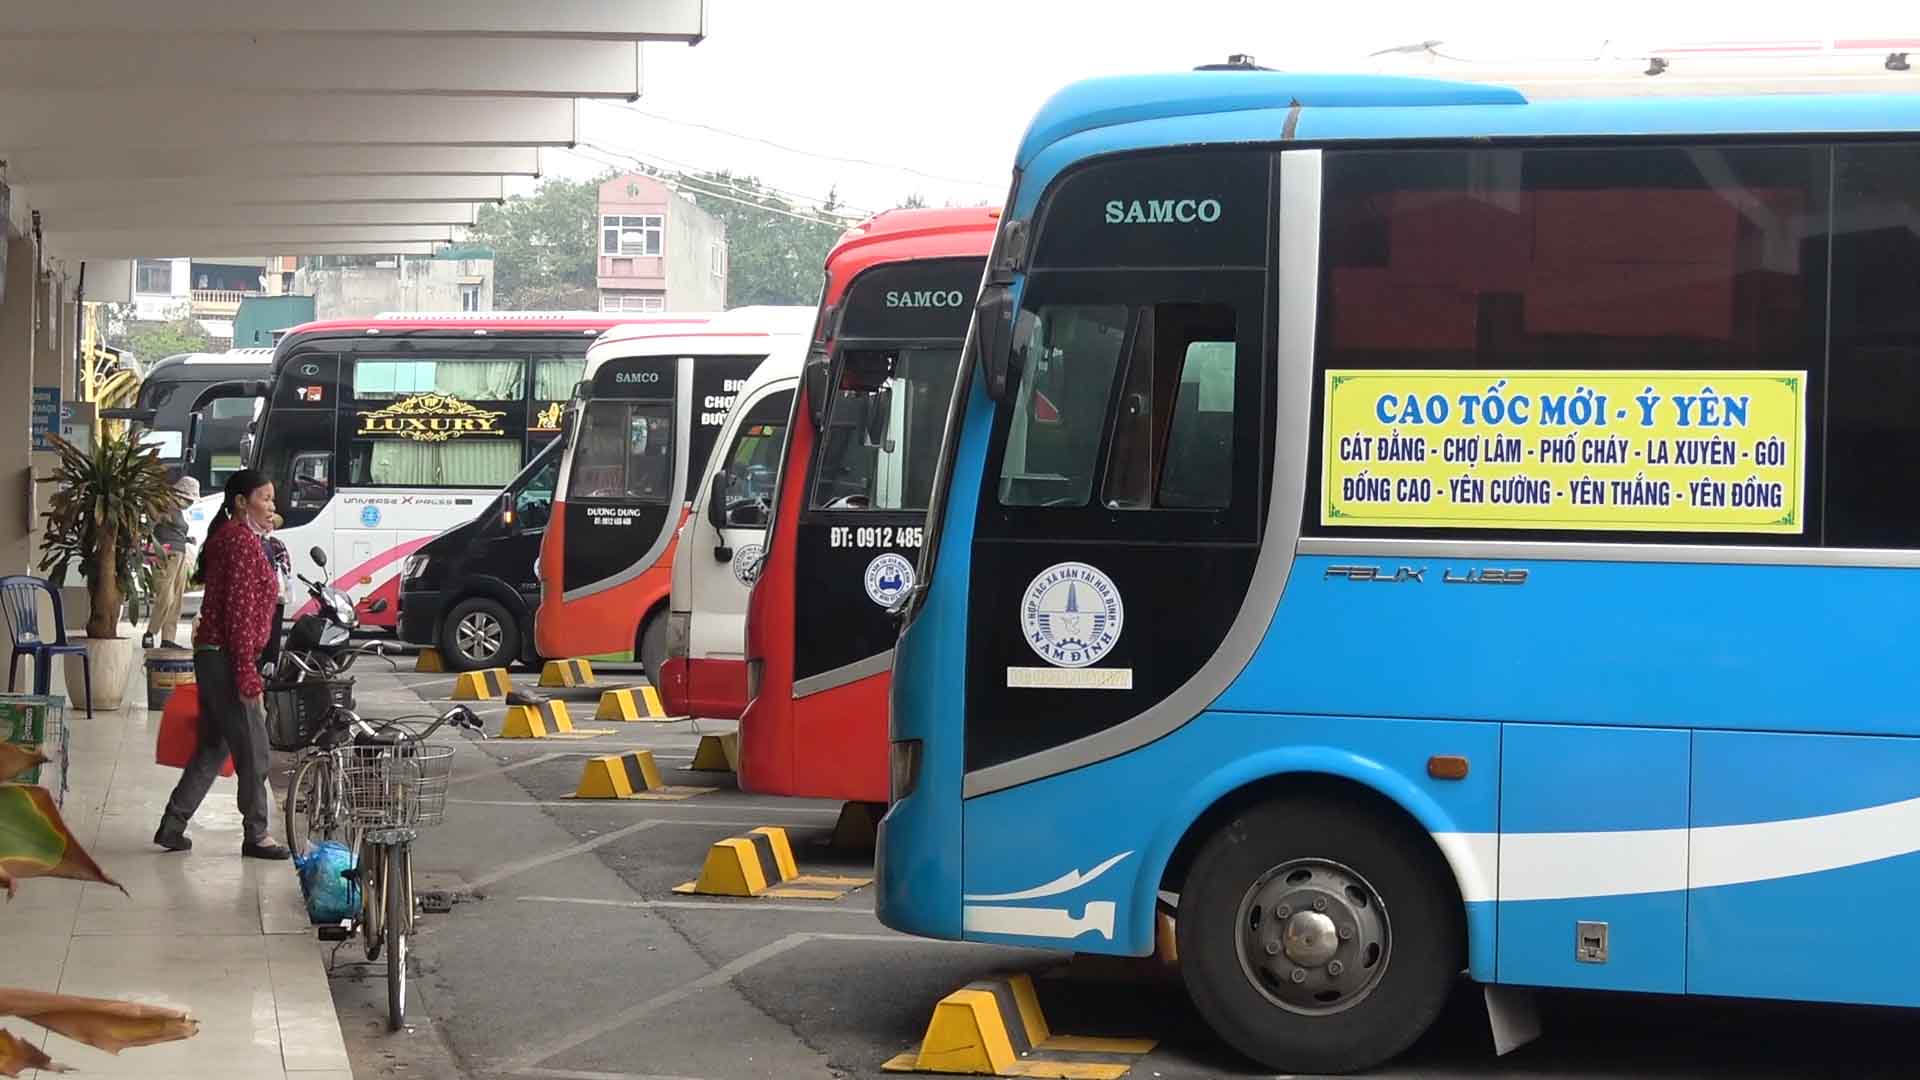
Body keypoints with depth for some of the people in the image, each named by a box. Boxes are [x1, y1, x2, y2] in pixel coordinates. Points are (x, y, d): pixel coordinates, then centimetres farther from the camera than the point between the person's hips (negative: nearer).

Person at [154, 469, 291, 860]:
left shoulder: (229, 537, 17)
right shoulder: (243, 540, -14)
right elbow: (240, 612, -20)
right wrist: (248, 677, -21)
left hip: (211, 656, 10)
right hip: (227, 658, -10)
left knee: (214, 747, 15)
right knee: (253, 750, -1)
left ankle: (172, 826, 17)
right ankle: (256, 835, 7)